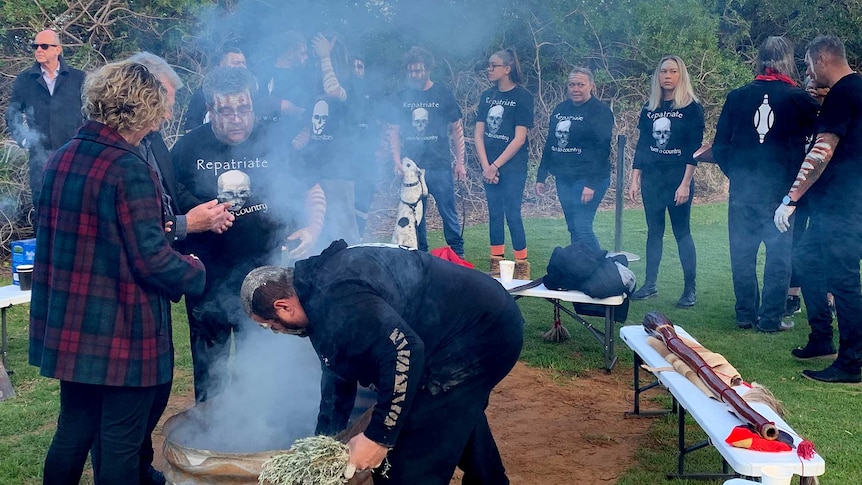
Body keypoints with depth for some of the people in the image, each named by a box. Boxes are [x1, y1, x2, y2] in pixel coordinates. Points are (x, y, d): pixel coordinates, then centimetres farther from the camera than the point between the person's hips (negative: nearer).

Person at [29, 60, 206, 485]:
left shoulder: (60, 158, 5)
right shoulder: (129, 168, -19)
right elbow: (150, 258, -21)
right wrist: (195, 272, -1)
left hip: (68, 327, 7)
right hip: (122, 333, -7)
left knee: (72, 433, 19)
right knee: (121, 445, 7)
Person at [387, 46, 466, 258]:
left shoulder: (442, 94, 0)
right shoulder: (402, 96, 6)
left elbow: (457, 129, 4)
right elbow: (394, 131, 10)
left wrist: (460, 162, 1)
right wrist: (397, 161, -2)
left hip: (440, 166, -2)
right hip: (412, 167, 2)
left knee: (448, 212, -1)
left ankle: (458, 254, 10)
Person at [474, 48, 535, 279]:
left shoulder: (522, 96, -7)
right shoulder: (487, 96, 9)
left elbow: (519, 138, -12)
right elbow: (479, 134, 7)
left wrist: (496, 166, -12)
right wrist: (485, 166, -5)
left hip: (513, 167, -5)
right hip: (489, 167, 5)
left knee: (512, 215, -6)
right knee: (494, 214, 9)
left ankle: (522, 267, 2)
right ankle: (496, 265, 15)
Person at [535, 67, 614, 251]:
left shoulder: (600, 111, -8)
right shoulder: (560, 109, 13)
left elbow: (602, 150, -15)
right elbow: (549, 145, 17)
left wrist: (591, 184, -22)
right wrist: (541, 177, 14)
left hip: (588, 179, -7)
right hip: (563, 179, 7)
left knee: (582, 228, -12)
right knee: (573, 229, 10)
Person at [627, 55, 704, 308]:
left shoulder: (692, 108, -4)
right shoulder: (649, 109, 10)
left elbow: (694, 149, -9)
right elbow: (641, 146, 11)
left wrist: (685, 183, -15)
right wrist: (635, 180, 6)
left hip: (678, 180, -5)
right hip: (651, 179, 5)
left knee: (682, 232, -2)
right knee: (654, 231, 8)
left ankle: (690, 289, 3)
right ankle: (650, 284, 14)